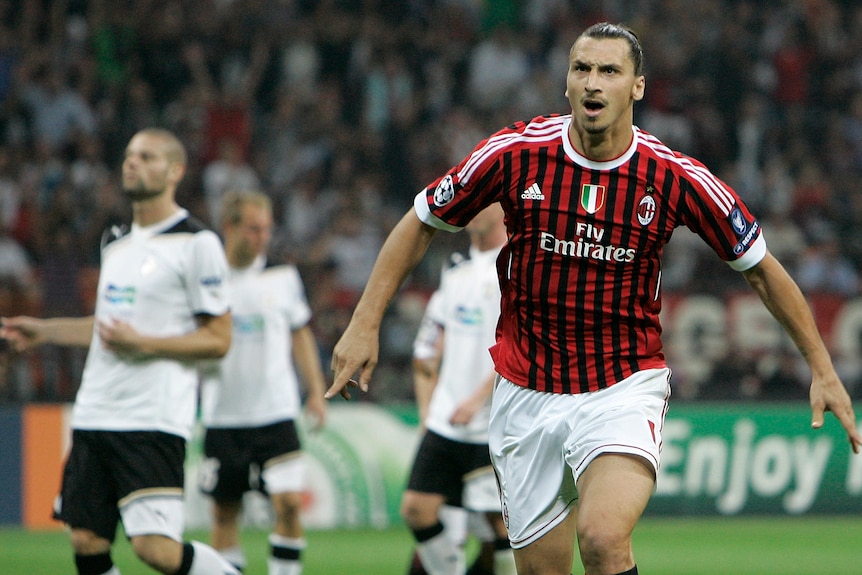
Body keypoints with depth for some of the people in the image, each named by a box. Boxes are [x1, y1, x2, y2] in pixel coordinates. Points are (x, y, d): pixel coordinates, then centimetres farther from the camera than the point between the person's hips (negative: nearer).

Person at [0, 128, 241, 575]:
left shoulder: (197, 244, -6)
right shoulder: (116, 243, 18)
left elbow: (217, 340, -7)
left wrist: (141, 342, -18)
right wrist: (42, 331, 26)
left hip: (154, 421, -7)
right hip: (94, 416, 8)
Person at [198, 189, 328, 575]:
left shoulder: (283, 277, 4)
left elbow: (300, 335, 15)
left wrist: (316, 391, 9)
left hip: (276, 413, 1)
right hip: (223, 418, -1)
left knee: (289, 503, -13)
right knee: (224, 512, 5)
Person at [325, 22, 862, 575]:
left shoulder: (676, 178, -9)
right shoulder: (518, 152, -8)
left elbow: (761, 268, 3)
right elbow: (421, 223, 5)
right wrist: (365, 323, 0)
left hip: (626, 388, -2)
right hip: (527, 394, 2)